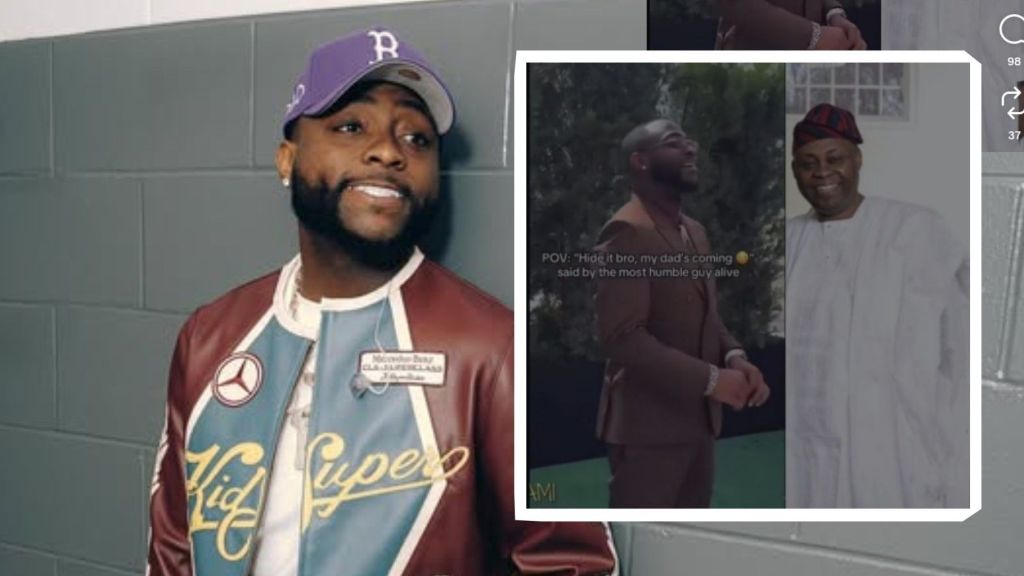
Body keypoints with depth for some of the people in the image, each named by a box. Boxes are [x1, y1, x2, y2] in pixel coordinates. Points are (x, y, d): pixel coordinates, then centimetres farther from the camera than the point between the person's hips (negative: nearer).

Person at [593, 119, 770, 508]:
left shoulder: (694, 231, 16)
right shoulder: (627, 232, -15)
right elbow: (622, 336, -22)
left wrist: (733, 357, -1)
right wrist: (711, 379, -23)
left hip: (696, 419, 9)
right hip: (647, 424, -9)